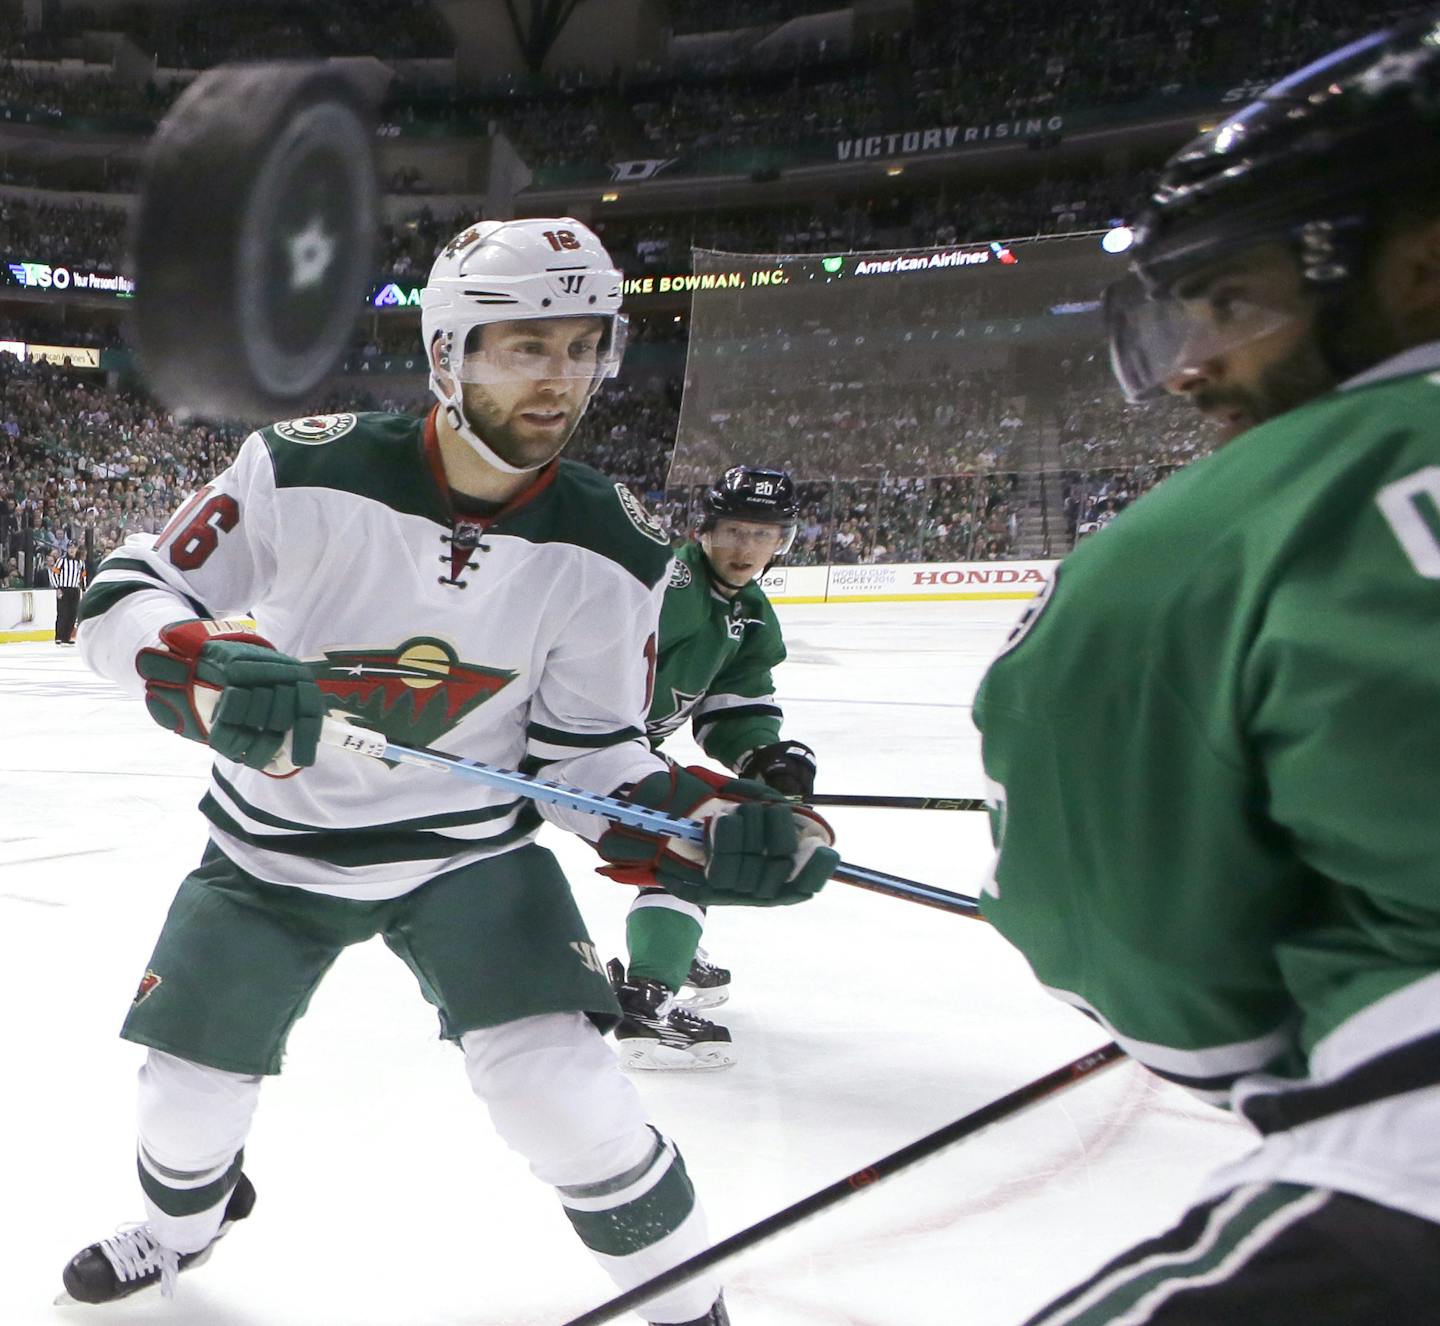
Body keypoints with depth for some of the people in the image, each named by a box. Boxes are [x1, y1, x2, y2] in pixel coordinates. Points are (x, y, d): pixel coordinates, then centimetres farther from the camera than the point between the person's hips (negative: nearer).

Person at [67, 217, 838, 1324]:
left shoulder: (611, 550, -15)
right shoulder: (309, 469, -21)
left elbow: (584, 753, -8)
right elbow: (124, 597, -15)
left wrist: (708, 826, -24)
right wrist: (211, 671, -37)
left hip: (470, 847, -1)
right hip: (271, 846, 1)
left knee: (559, 1088, -17)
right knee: (191, 1091, 15)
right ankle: (186, 1214, 54)